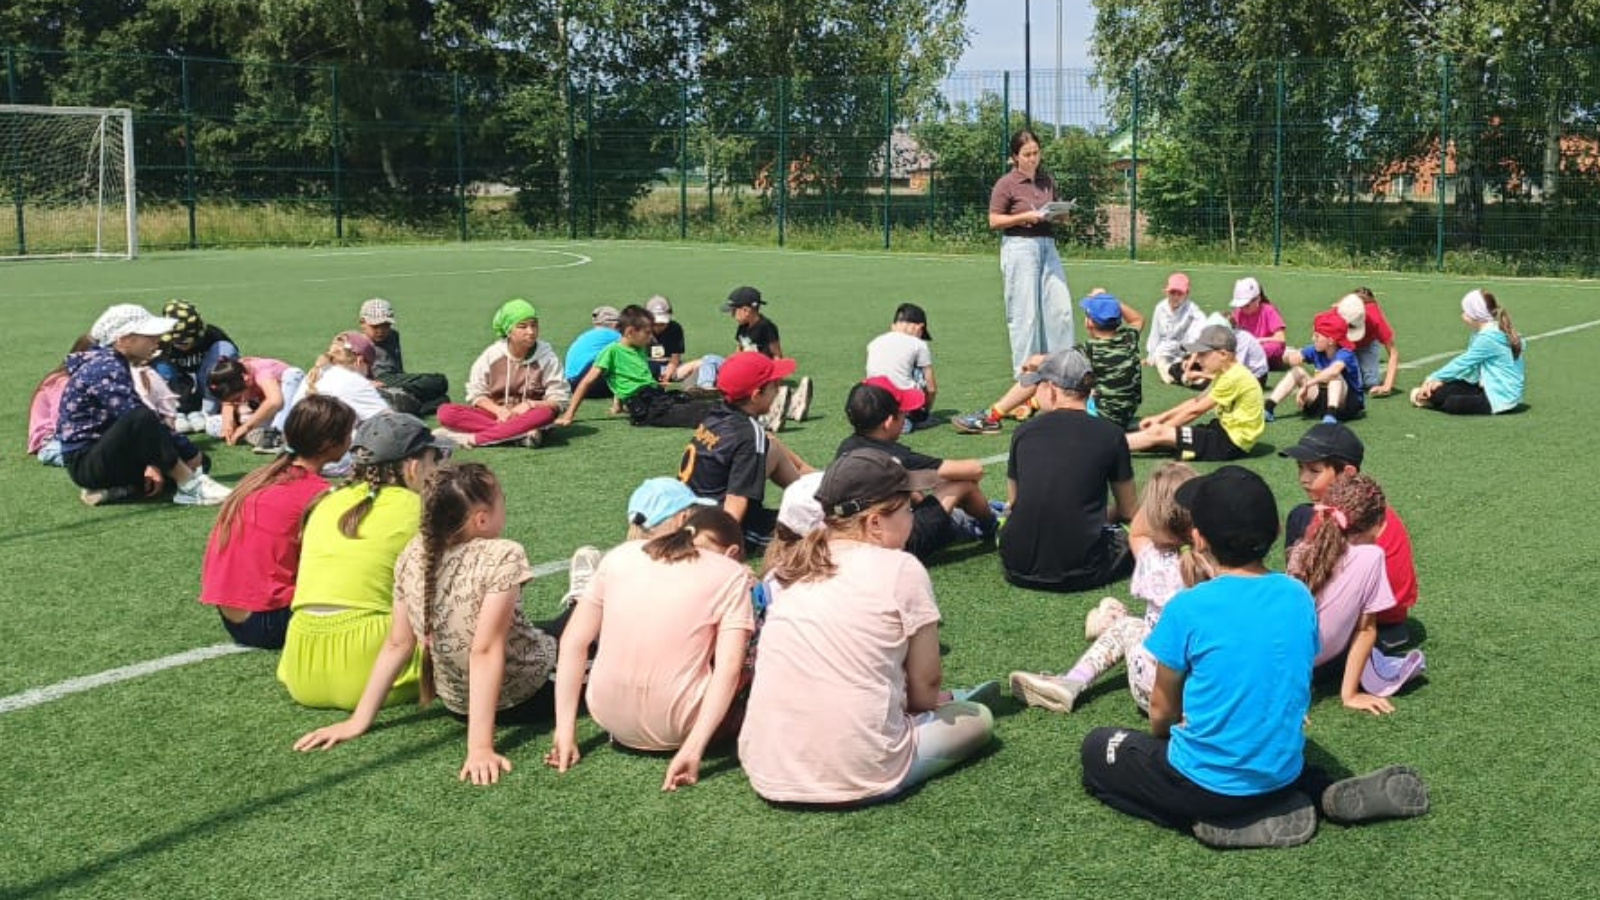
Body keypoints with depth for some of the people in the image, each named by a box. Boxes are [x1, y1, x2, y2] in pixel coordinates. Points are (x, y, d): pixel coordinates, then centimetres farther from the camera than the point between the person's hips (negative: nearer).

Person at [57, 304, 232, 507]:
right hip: (86, 464, -10)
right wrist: (191, 454, -19)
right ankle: (190, 488, -24)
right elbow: (140, 419, -26)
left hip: (108, 454, 10)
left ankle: (116, 488, -2)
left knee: (197, 461, 8)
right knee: (141, 419, -36)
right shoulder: (105, 369, -19)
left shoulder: (115, 364, 9)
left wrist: (155, 462, -8)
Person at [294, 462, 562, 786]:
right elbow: (485, 650, -31)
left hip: (458, 704, 5)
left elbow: (398, 645, -7)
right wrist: (480, 746, -31)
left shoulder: (414, 555, -11)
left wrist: (359, 721, 0)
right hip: (527, 698, -5)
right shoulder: (503, 556, -27)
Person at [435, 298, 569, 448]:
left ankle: (472, 439, -35)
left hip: (528, 417, -2)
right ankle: (520, 435, -34)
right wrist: (498, 410, -15)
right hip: (494, 414, 2)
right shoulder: (491, 355, 1)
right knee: (445, 412, -24)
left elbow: (558, 400, -3)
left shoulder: (547, 358, -3)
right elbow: (476, 394, 4)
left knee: (545, 413, -39)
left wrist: (530, 404, -20)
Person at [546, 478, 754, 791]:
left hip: (611, 718, 2)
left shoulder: (618, 557, 5)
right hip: (674, 730, -2)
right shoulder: (730, 574, -4)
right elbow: (729, 668, -15)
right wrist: (693, 749, -19)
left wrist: (565, 731, 3)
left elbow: (573, 643, 2)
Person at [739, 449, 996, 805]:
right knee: (979, 717, 20)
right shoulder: (901, 569, -7)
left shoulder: (792, 568, 9)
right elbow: (926, 682, 0)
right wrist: (915, 714, 21)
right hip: (858, 775, -5)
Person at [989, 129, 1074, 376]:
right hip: (1020, 246, -6)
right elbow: (994, 222, -8)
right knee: (1025, 311, -1)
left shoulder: (1047, 180, 12)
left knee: (1060, 307, 3)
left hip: (1047, 245, 6)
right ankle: (1025, 369, 8)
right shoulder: (1006, 184, -5)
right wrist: (1026, 217, -17)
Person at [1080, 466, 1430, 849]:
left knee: (1097, 750, 15)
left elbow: (1162, 709, -5)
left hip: (1208, 785, -6)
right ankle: (1328, 794, 13)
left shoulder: (1188, 608, -18)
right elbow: (1288, 687, 11)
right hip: (1282, 773, 6)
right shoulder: (1300, 596, -3)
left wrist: (1163, 741, 18)